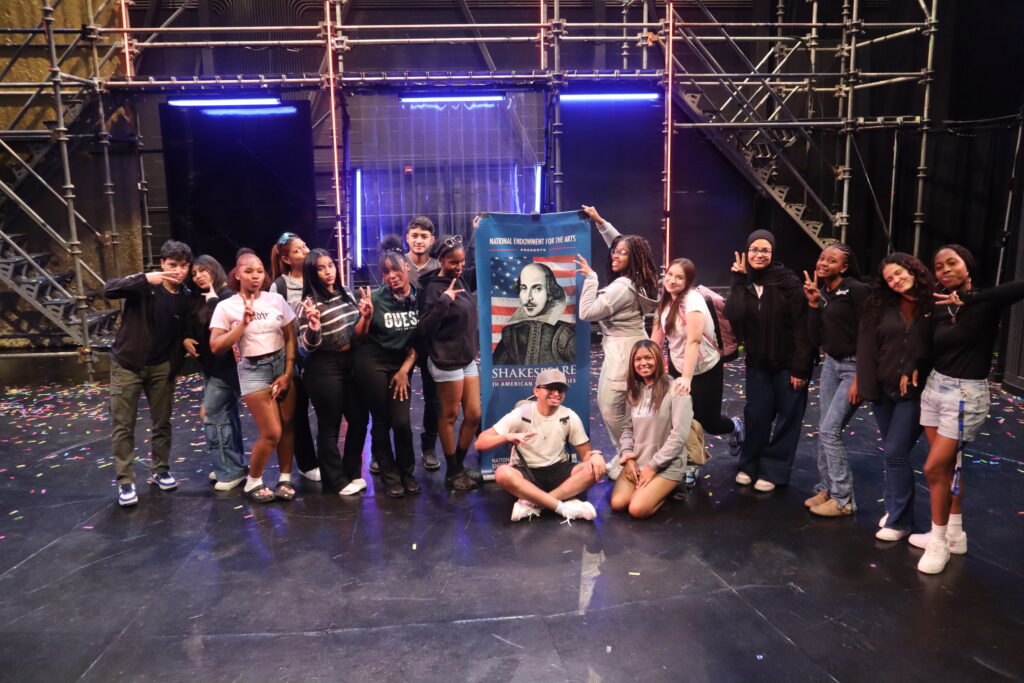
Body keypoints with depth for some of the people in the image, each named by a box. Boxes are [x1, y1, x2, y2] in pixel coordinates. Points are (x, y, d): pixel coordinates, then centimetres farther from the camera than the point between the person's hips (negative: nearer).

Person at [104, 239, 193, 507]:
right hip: (127, 364, -3)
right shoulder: (145, 286, -11)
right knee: (122, 426, 0)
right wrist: (145, 278, -40)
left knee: (162, 423, 12)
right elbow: (109, 290, -28)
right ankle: (125, 481, 10)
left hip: (161, 367, 3)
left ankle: (160, 471, 28)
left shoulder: (186, 297, 0)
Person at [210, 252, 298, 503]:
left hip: (282, 364, 3)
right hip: (253, 370, -3)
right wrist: (243, 323, -17)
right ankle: (253, 481, 14)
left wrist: (288, 373, -2)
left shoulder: (277, 300, 1)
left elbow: (290, 338, 4)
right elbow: (216, 347, -9)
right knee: (272, 433, -8)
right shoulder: (226, 306, -4)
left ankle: (285, 478, 18)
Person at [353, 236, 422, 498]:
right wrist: (366, 317, -23)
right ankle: (390, 476, 20)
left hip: (401, 364, 2)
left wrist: (405, 370, -3)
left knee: (402, 422, -4)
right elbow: (359, 336, -4)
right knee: (382, 422, 4)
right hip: (372, 363, -2)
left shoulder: (419, 297, -6)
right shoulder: (376, 297, -13)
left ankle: (407, 473, 19)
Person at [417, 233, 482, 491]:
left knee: (474, 415, 9)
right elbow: (425, 329, -20)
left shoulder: (462, 278, 4)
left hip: (468, 358, 7)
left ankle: (460, 465, 27)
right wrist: (444, 300, -26)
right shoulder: (434, 288, -15)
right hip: (447, 361, -7)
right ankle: (452, 472, 21)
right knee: (450, 416, 6)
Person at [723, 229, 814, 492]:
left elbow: (802, 326, -14)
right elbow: (733, 316, -17)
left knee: (787, 417, 5)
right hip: (758, 362, 4)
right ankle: (750, 464, 27)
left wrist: (800, 367, -16)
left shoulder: (789, 282, -14)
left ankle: (773, 470, 19)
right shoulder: (743, 282, 0)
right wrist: (739, 281, -18)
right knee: (756, 414, 9)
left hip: (788, 362, -3)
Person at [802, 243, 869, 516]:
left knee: (830, 430, -8)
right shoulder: (821, 292, 7)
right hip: (830, 363, 7)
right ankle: (826, 488, 23)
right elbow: (814, 339, 2)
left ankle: (844, 499, 5)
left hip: (854, 366, -7)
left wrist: (860, 377, -19)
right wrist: (813, 303, -6)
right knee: (823, 430, 9)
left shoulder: (856, 290, -14)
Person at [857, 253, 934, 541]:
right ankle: (894, 507, 29)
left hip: (914, 392, -3)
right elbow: (867, 346, -1)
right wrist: (863, 383, -7)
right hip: (883, 388, 4)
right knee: (892, 453, 14)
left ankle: (899, 520, 10)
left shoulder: (933, 304, -7)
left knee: (894, 453, -4)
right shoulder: (881, 306, 1)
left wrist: (917, 370, -14)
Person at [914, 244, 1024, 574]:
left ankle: (940, 542, 12)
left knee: (934, 468, -5)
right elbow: (934, 349, 9)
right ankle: (954, 534, 29)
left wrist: (968, 298, -29)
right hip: (934, 387, 6)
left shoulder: (986, 302, -13)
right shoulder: (939, 307, 4)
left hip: (966, 395, -6)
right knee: (948, 465, 14)